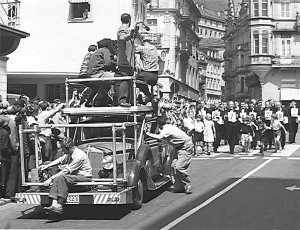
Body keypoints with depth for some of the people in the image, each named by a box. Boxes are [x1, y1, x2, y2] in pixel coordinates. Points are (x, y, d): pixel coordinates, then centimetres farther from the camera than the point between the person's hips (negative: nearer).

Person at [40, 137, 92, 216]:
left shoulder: (79, 155, -19)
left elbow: (66, 171, -21)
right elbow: (60, 160, 27)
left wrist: (51, 179, -20)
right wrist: (47, 166, 17)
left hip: (84, 178, -9)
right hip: (75, 178, 9)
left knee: (62, 178, -29)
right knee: (57, 179, -16)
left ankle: (59, 206, -31)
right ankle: (54, 204, -32)